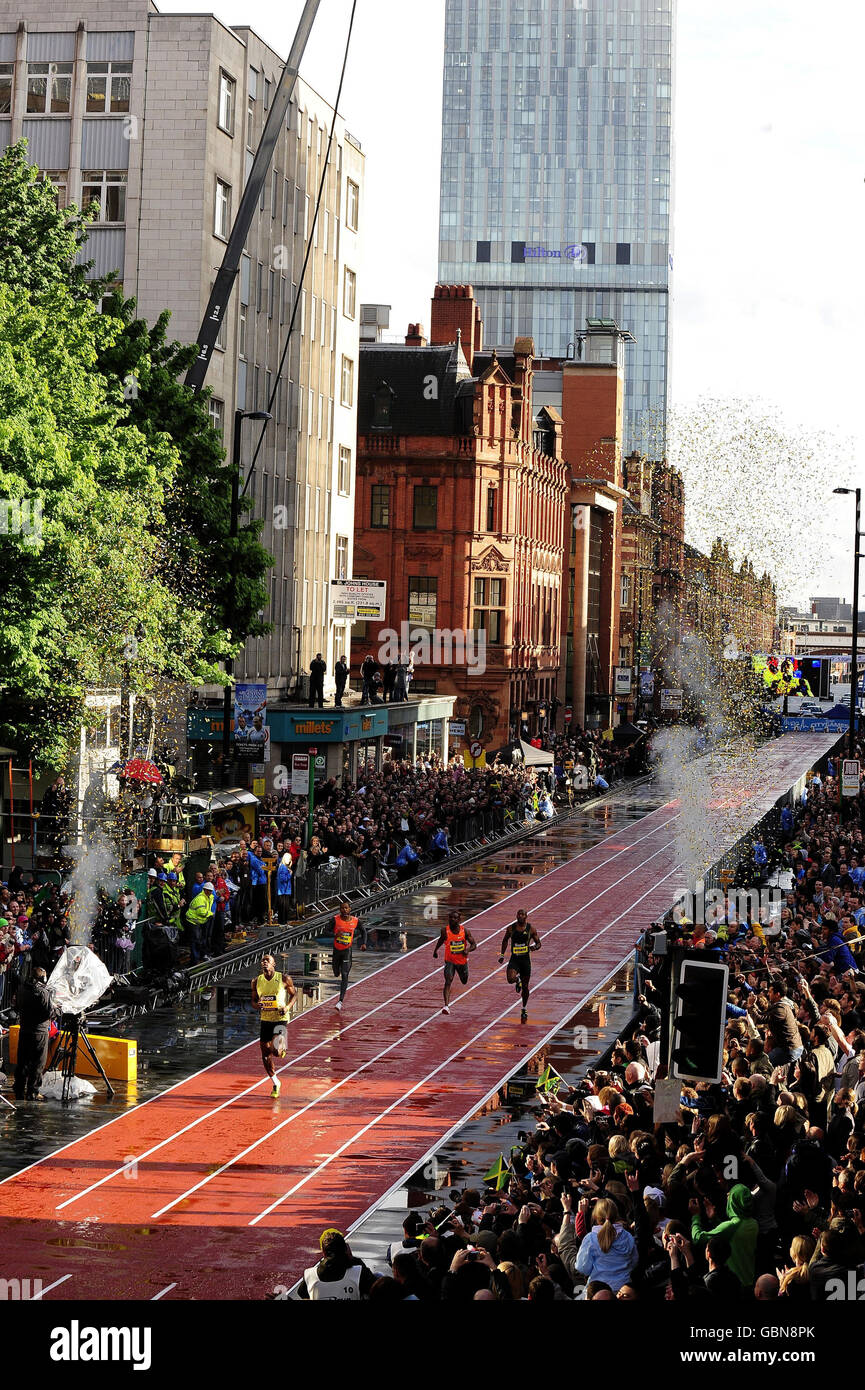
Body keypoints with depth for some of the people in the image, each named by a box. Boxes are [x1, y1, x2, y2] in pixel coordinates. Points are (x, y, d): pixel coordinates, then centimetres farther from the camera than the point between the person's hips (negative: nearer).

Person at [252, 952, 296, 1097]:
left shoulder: (284, 979, -7)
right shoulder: (257, 981, 2)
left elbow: (294, 994, 7)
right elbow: (254, 1001, 12)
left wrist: (288, 1007, -11)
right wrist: (258, 1006, -12)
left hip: (281, 1018, -4)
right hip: (265, 1019, 4)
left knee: (274, 1050, -20)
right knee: (265, 1055, 5)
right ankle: (276, 1083, 24)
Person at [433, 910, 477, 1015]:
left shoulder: (464, 930, -10)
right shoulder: (445, 930, -10)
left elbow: (474, 945, -5)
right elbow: (441, 939, 13)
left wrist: (468, 950, -25)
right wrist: (436, 950, 19)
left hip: (462, 960, 2)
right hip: (450, 961, -2)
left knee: (464, 981, 22)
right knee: (448, 982, -22)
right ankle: (446, 1006, -28)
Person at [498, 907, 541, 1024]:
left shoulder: (530, 929, -3)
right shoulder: (511, 928, 0)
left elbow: (538, 943, 4)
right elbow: (505, 940, 17)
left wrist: (534, 947, -20)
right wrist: (502, 955, 15)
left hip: (525, 959, 0)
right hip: (514, 959, 0)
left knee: (525, 987, 8)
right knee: (511, 979, -27)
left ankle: (524, 1009, 27)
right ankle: (517, 980, 12)